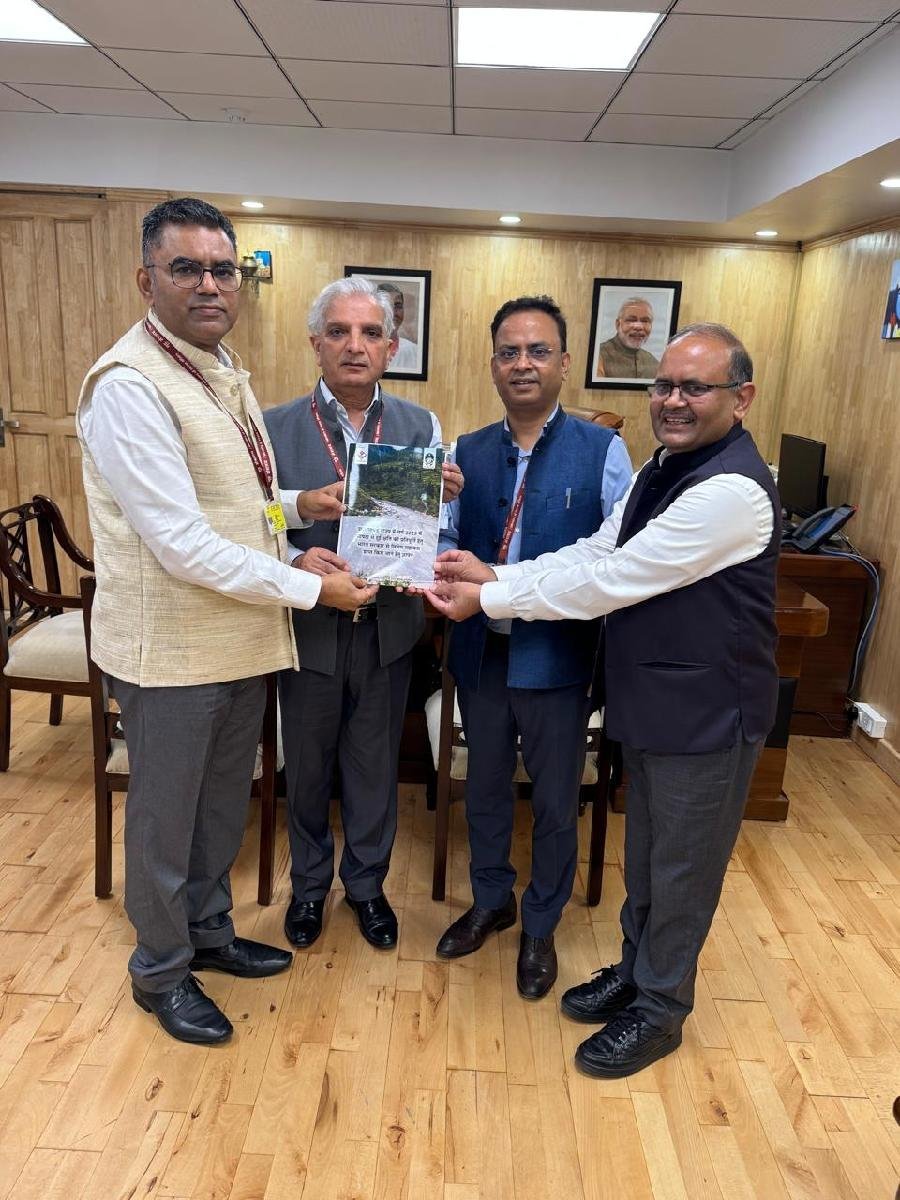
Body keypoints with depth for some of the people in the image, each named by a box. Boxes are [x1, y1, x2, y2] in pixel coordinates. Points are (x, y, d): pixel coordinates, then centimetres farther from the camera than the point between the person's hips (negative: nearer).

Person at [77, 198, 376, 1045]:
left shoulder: (225, 369, 9)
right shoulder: (129, 385, -20)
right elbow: (182, 543, -24)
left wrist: (296, 503, 0)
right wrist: (311, 588, -20)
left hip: (242, 637, 8)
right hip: (172, 650, -8)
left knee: (223, 806, 22)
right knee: (165, 817, 12)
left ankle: (207, 931, 45)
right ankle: (160, 971, 35)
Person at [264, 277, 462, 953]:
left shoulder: (421, 427, -2)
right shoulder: (276, 428, -8)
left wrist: (446, 499, -24)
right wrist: (296, 561, -27)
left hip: (388, 628, 1)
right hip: (308, 626, -1)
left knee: (376, 768, 18)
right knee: (307, 769, 19)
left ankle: (366, 883, 43)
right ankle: (309, 883, 45)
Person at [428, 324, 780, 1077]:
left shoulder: (733, 489, -24)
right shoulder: (663, 470, 8)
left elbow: (612, 580, -26)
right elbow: (594, 554, 3)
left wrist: (488, 598, -19)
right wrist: (495, 576, -11)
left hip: (707, 713, -8)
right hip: (651, 701, 8)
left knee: (682, 867, 11)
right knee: (645, 852, 23)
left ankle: (659, 1009, 32)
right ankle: (635, 969, 44)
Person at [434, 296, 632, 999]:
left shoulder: (602, 451, -8)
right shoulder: (467, 453, 4)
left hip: (557, 657, -3)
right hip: (481, 651, 4)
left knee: (555, 802, 14)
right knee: (484, 788, 21)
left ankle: (541, 928, 38)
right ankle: (491, 901, 46)